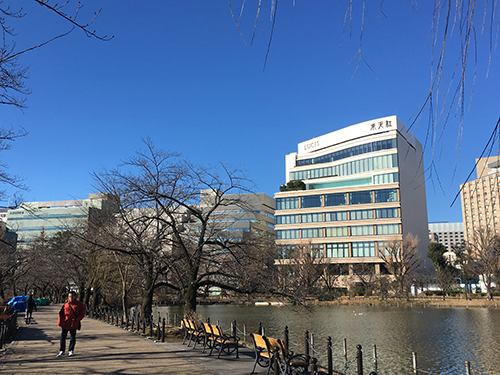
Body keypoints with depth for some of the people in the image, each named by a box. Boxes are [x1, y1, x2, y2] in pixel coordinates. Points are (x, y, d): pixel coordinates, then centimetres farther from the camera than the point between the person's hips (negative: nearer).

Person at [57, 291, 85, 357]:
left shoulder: (79, 304, 1)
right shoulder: (65, 305, 6)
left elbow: (82, 313, 0)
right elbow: (61, 313, 10)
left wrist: (77, 320, -10)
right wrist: (60, 322, 3)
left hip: (74, 324, -1)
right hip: (65, 324, 2)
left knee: (73, 337, 6)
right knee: (63, 337, 4)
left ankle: (71, 350, 20)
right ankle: (61, 351, 17)